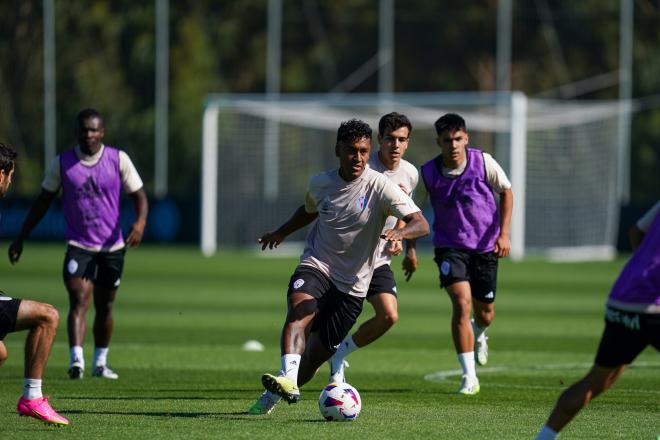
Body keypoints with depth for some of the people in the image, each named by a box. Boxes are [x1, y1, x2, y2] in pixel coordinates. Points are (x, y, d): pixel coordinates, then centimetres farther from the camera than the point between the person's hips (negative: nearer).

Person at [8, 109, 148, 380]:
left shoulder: (118, 160, -2)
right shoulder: (62, 164, -1)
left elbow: (139, 195, 0)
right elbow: (43, 202, 8)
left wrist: (140, 222, -21)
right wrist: (21, 238, 7)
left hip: (112, 247, 2)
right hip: (78, 247, -2)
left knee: (104, 307, 13)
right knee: (79, 301, -19)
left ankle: (100, 363, 27)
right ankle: (76, 360, -32)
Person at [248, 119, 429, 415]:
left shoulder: (381, 187, -11)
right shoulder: (320, 184, 1)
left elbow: (421, 224, -21)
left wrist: (399, 233, -42)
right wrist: (281, 233, 38)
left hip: (352, 285, -1)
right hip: (315, 266, 1)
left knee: (315, 356, 3)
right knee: (300, 311, -33)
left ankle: (271, 397, 27)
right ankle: (288, 381, -50)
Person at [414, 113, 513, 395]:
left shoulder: (483, 162, -12)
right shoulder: (428, 174, -12)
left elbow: (506, 192, 2)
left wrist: (503, 233, -6)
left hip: (485, 247, 2)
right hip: (450, 247, -1)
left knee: (485, 314, 11)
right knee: (462, 303, -21)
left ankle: (479, 336, 52)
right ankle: (469, 377, -17)